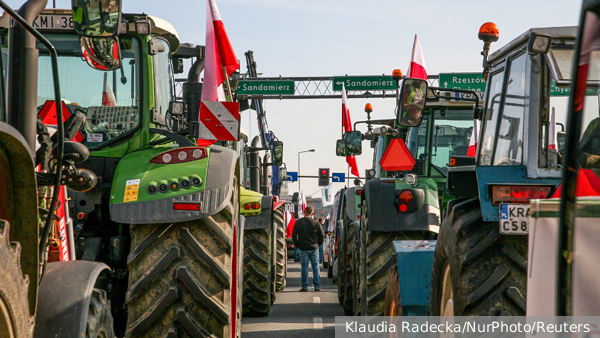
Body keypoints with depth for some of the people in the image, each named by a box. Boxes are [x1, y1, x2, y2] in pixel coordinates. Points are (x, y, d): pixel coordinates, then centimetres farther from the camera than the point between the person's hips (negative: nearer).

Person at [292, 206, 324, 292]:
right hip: (314, 248, 0)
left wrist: (297, 245, 14)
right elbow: (322, 236, 1)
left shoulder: (298, 222, -1)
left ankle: (305, 286, 2)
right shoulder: (315, 222, -1)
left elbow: (294, 235, 2)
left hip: (303, 249, 0)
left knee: (304, 266, 4)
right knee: (315, 266, 7)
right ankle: (317, 286, 6)